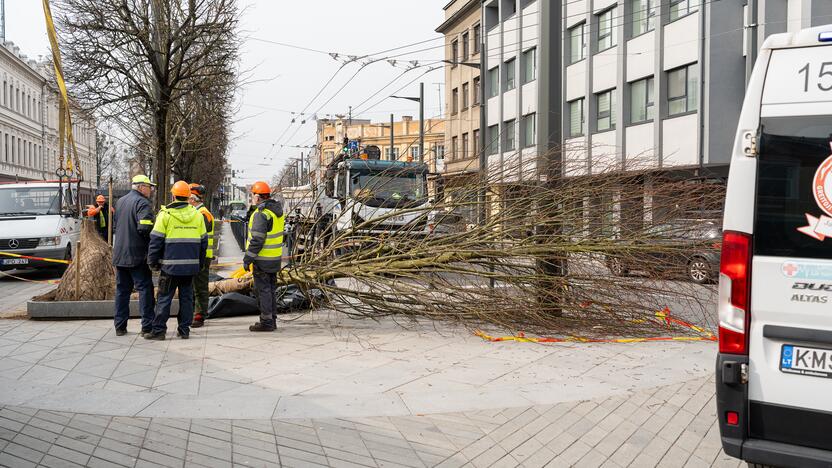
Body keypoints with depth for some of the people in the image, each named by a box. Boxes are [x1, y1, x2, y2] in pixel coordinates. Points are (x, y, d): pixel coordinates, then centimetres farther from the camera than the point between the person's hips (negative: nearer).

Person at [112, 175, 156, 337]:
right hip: (137, 255, -8)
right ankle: (147, 326, -1)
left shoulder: (120, 201, 14)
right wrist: (152, 243, -8)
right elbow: (145, 228, -24)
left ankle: (120, 326, 16)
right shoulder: (142, 203, -13)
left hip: (119, 254, 8)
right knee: (145, 288, -1)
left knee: (122, 289, 13)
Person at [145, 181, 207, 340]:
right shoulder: (197, 215, 7)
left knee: (164, 298, 4)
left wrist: (153, 262, 4)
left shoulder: (165, 215, -6)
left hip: (170, 265, -3)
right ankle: (184, 330, 14)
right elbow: (203, 242, 11)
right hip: (191, 266, 4)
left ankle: (159, 330, 6)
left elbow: (156, 241, -6)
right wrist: (199, 264, 18)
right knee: (186, 297, 11)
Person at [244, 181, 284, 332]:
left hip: (263, 259, -9)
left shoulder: (261, 214, -19)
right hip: (275, 257, 9)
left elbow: (257, 240, -22)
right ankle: (272, 319, 23)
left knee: (263, 289, -2)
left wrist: (247, 259, -16)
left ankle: (266, 322, 2)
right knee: (271, 289, 16)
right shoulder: (277, 210, 9)